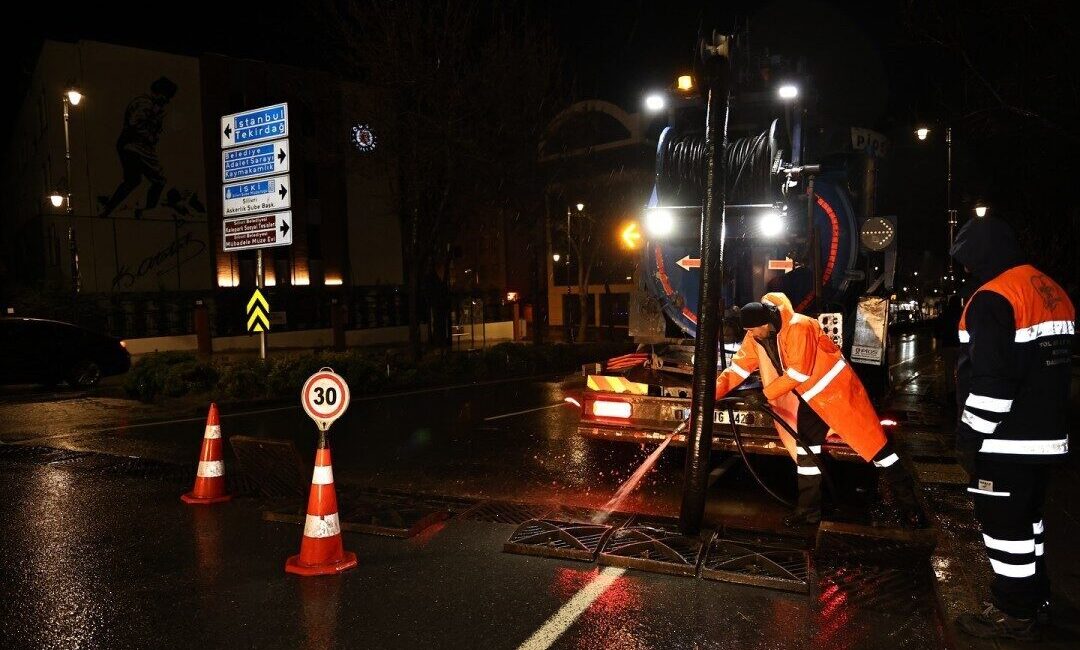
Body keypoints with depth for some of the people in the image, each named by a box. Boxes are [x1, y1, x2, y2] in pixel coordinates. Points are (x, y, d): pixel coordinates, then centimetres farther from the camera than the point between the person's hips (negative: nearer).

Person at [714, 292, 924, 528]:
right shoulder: (755, 337, -5)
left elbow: (797, 373, -28)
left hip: (836, 388, -8)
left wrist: (765, 395, -24)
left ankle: (907, 501, 7)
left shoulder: (798, 327, -28)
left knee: (869, 440, -5)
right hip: (810, 396, 8)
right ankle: (809, 510, 15)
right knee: (806, 448, 5)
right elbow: (737, 368, -1)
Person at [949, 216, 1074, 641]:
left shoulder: (993, 299, -19)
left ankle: (1015, 614, 14)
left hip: (1007, 441, -10)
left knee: (1003, 523, 3)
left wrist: (970, 435, -17)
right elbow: (1056, 362, 20)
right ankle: (1035, 599, 34)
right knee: (1026, 518, 22)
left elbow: (991, 380, -25)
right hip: (1047, 435, 10)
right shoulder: (1052, 292, 12)